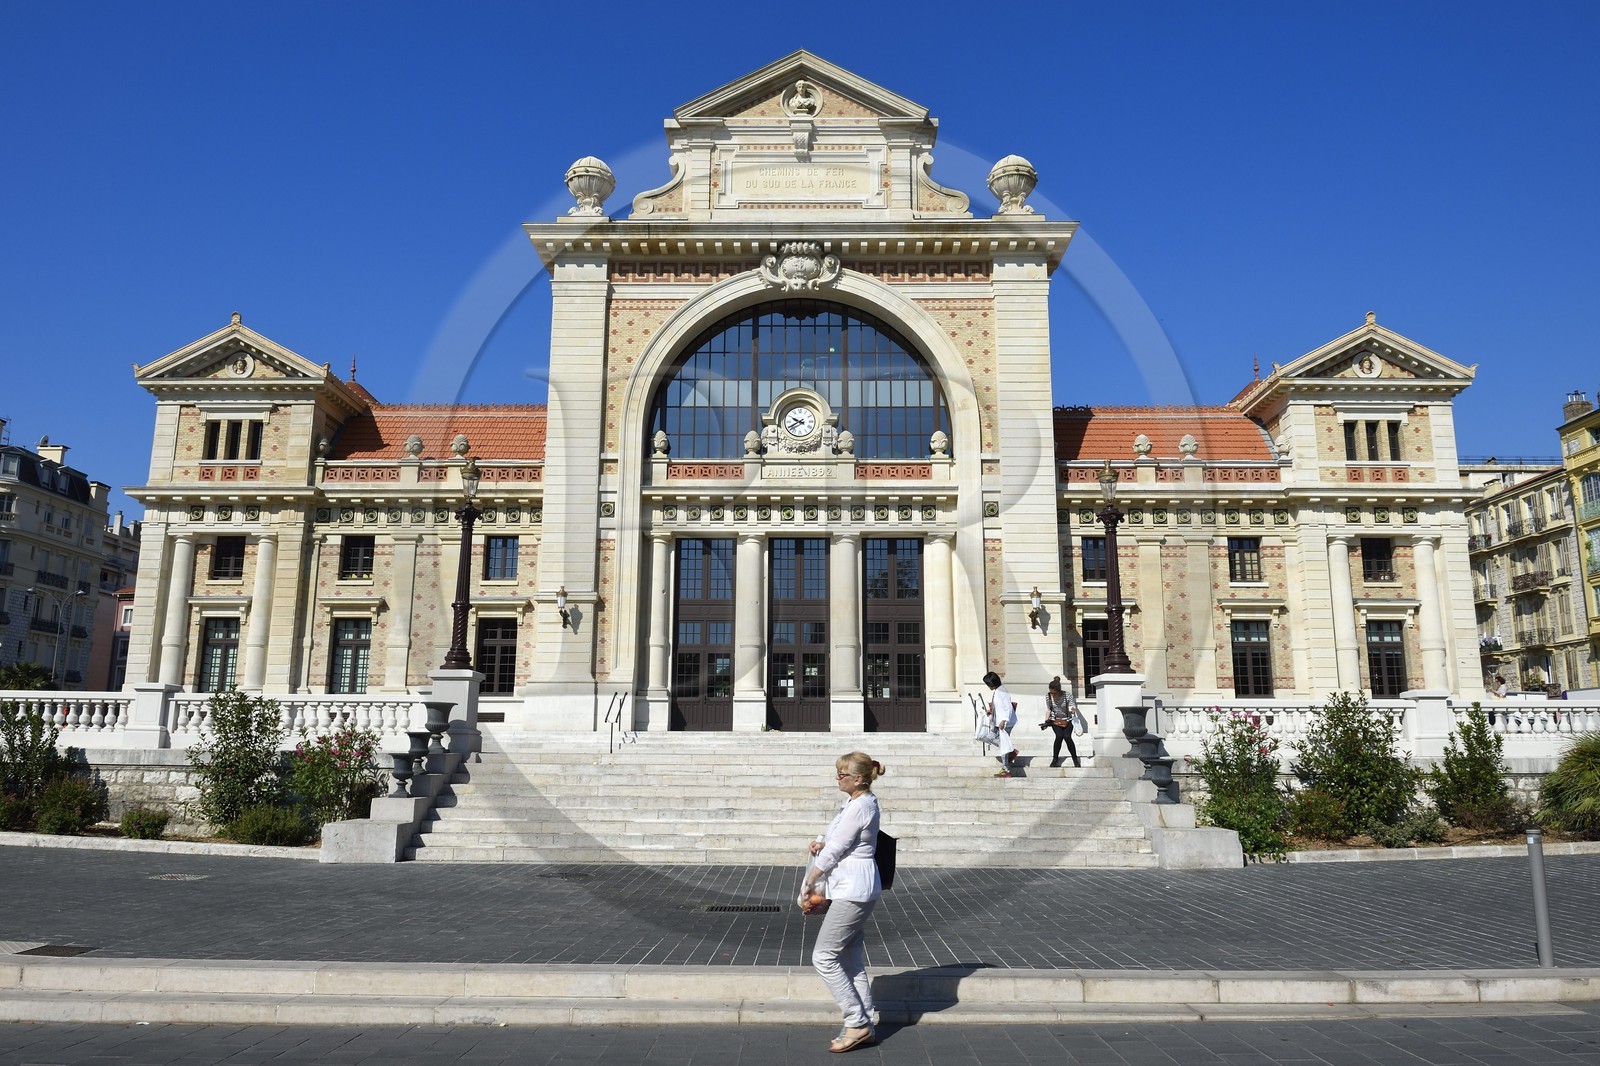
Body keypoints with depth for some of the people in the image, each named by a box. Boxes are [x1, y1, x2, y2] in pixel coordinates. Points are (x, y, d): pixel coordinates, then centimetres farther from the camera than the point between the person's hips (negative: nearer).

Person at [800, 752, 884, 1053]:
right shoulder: (859, 802, 12)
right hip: (853, 889, 10)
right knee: (851, 961, 13)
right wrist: (822, 843, 0)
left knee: (823, 956, -4)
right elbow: (838, 841, 22)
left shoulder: (859, 807, -19)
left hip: (853, 890, -10)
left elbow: (834, 850, -16)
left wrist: (808, 884, -8)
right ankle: (863, 1027, 18)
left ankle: (858, 1024, 1)